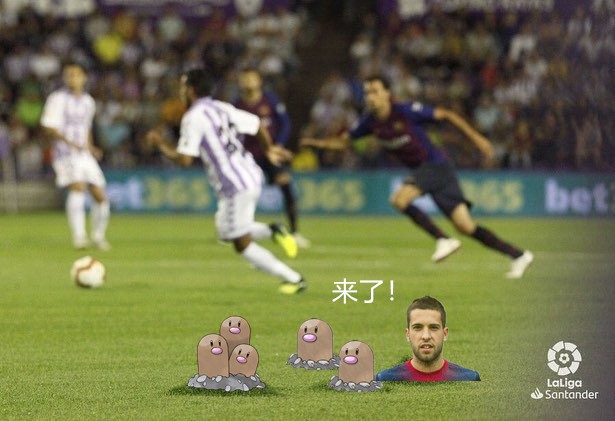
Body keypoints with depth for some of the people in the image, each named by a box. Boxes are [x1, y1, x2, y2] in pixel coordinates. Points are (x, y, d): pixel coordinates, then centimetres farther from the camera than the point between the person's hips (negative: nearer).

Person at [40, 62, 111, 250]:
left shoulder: (88, 101, 15)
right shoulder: (57, 98, -5)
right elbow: (48, 128, -12)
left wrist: (91, 147, 11)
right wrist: (71, 143, -23)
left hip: (85, 155, 6)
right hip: (66, 154, -6)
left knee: (100, 196, 3)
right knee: (78, 186, -28)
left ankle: (99, 236, 24)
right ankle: (79, 236, -34)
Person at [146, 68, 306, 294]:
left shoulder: (193, 117, -11)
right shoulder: (222, 108, 13)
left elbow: (185, 159, -15)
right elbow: (258, 125, 18)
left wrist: (161, 144, 2)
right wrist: (269, 149, 36)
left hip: (234, 186, -9)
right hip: (250, 174, 9)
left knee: (242, 244, 3)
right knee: (226, 231, 23)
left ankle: (293, 279, 2)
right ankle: (271, 231, 3)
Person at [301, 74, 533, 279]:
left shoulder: (406, 111, -17)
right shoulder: (370, 122, 2)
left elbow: (446, 115, -11)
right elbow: (343, 140, 13)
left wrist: (475, 137, -14)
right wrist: (316, 142, -5)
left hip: (436, 164, -7)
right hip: (422, 170, 7)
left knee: (399, 199, -24)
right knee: (465, 226, 3)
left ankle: (443, 239, -14)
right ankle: (518, 255, 10)